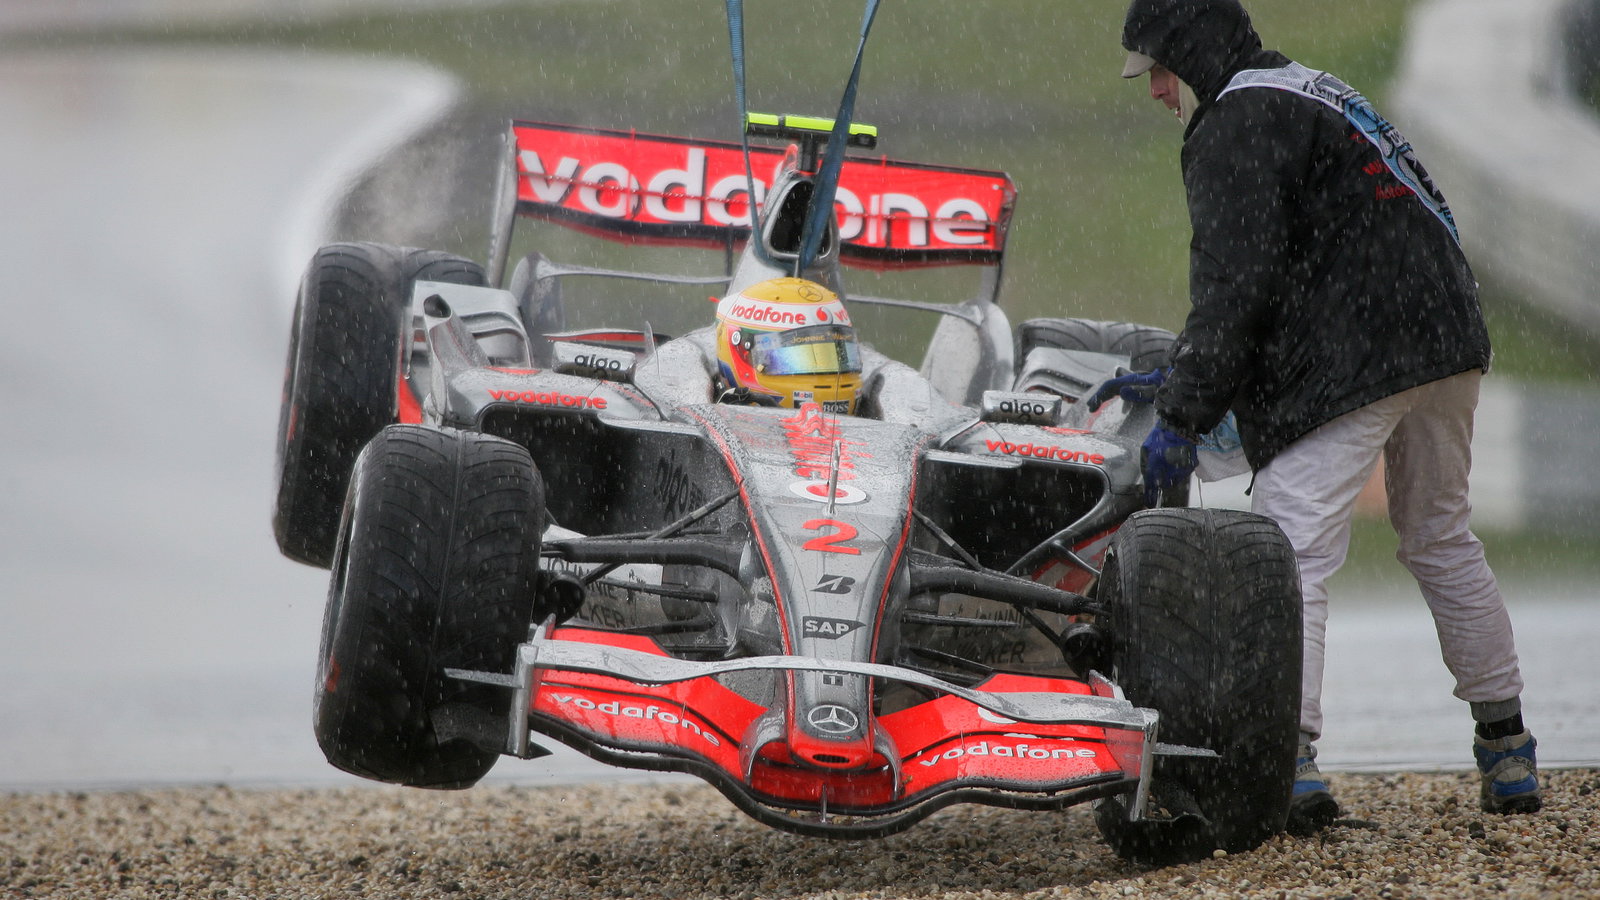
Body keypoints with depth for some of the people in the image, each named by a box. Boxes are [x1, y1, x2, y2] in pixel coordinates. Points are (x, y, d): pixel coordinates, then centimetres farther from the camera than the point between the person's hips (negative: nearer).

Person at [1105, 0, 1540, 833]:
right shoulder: (1309, 94, 25)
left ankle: (1288, 764, -25)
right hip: (1447, 340, 10)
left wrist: (1183, 413, -14)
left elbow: (1237, 284, -16)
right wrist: (1177, 374, 27)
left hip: (1352, 361, -10)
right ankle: (1507, 755, 26)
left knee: (1289, 557, -12)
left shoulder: (1235, 123, -5)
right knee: (1441, 541, 21)